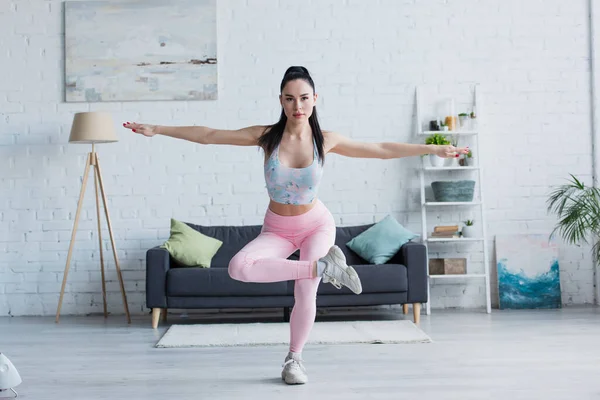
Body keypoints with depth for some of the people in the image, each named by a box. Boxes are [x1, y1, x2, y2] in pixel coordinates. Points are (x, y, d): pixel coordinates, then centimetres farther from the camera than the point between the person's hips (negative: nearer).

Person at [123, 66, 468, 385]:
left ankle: (294, 359, 18)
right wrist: (156, 130, -11)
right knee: (239, 268, -27)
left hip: (317, 224, 0)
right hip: (277, 229, 0)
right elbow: (207, 135, -10)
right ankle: (321, 267, -16)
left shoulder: (326, 140, -12)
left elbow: (382, 150, -3)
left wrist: (433, 149, -3)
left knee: (305, 293, -11)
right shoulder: (267, 136, -14)